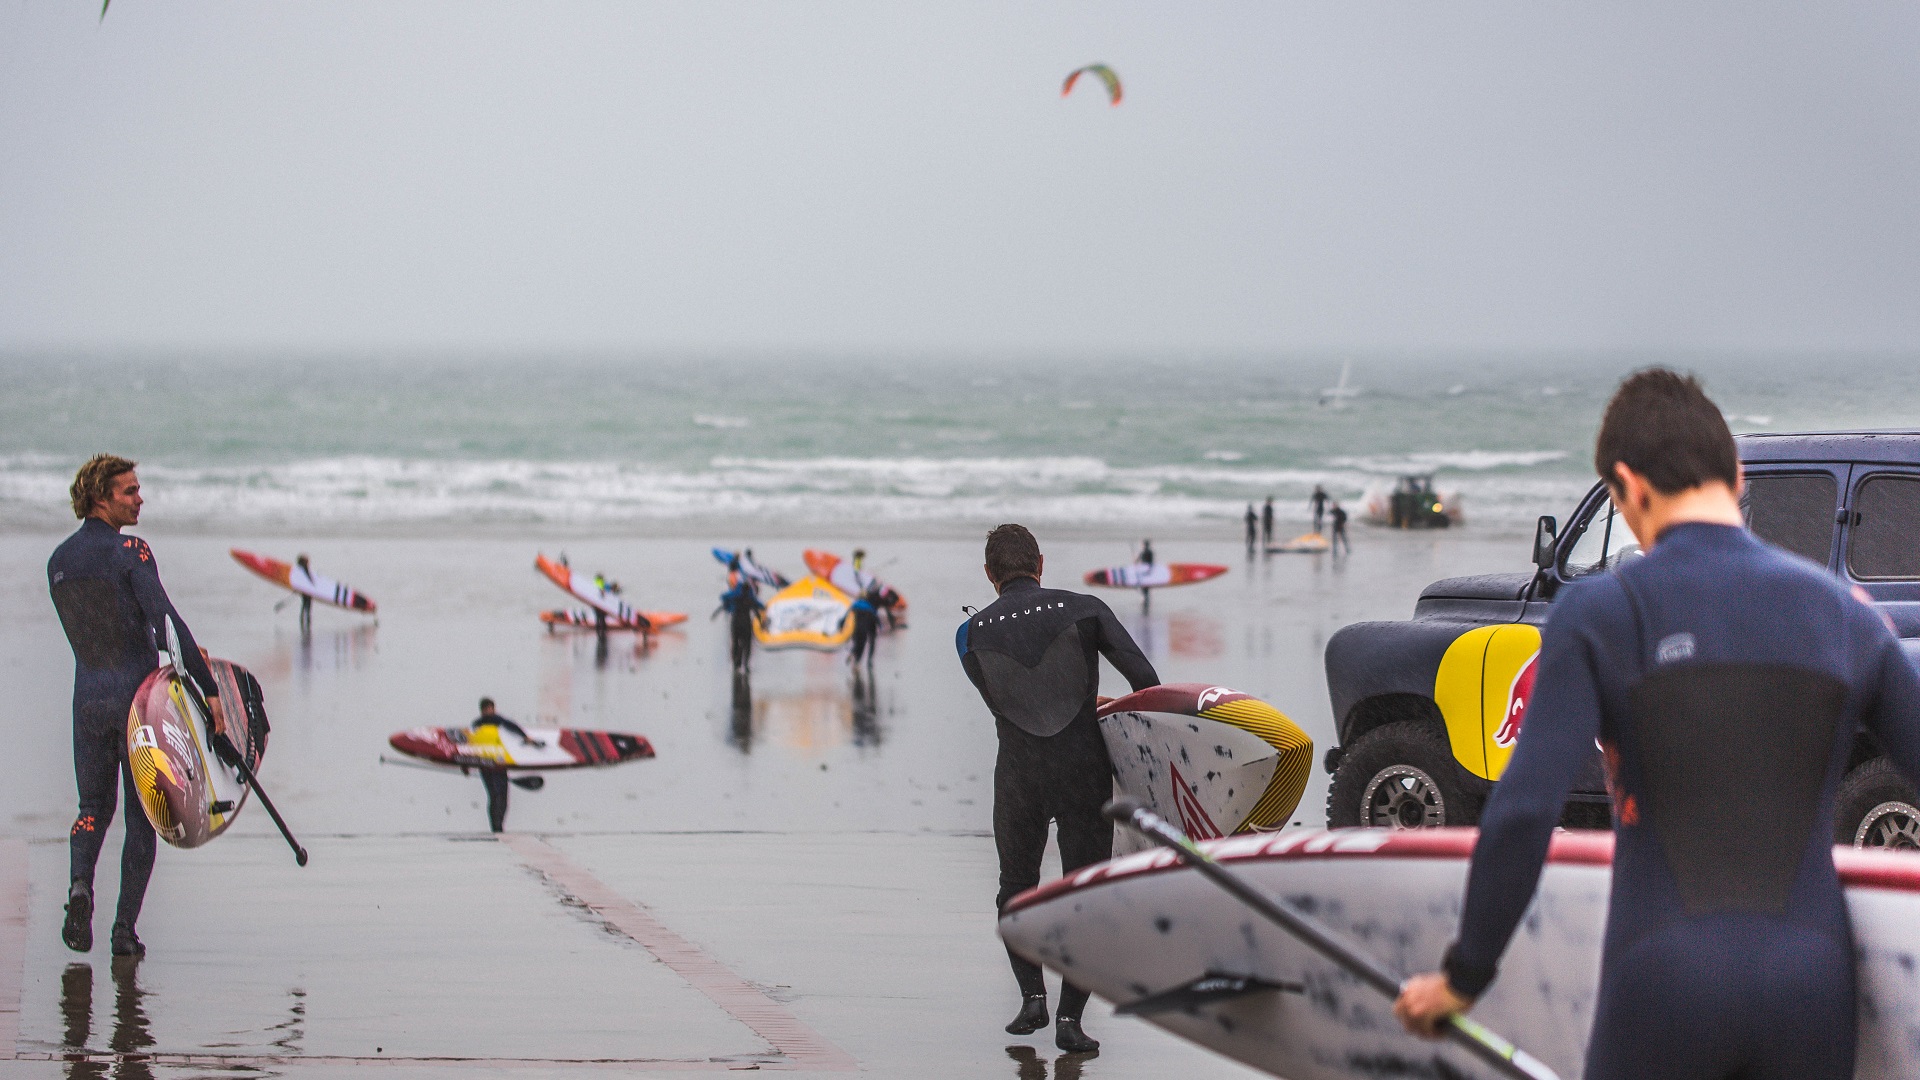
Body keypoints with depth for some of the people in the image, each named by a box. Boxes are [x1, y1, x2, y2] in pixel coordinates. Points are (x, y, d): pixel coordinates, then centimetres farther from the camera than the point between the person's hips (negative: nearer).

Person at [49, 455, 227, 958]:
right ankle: (125, 929, 3)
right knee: (142, 816, 6)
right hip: (140, 695, -5)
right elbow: (167, 619, -21)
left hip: (88, 698, 5)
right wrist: (209, 688, -20)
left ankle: (79, 884, -13)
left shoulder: (59, 561, 9)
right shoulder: (129, 552, -12)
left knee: (94, 807, 16)